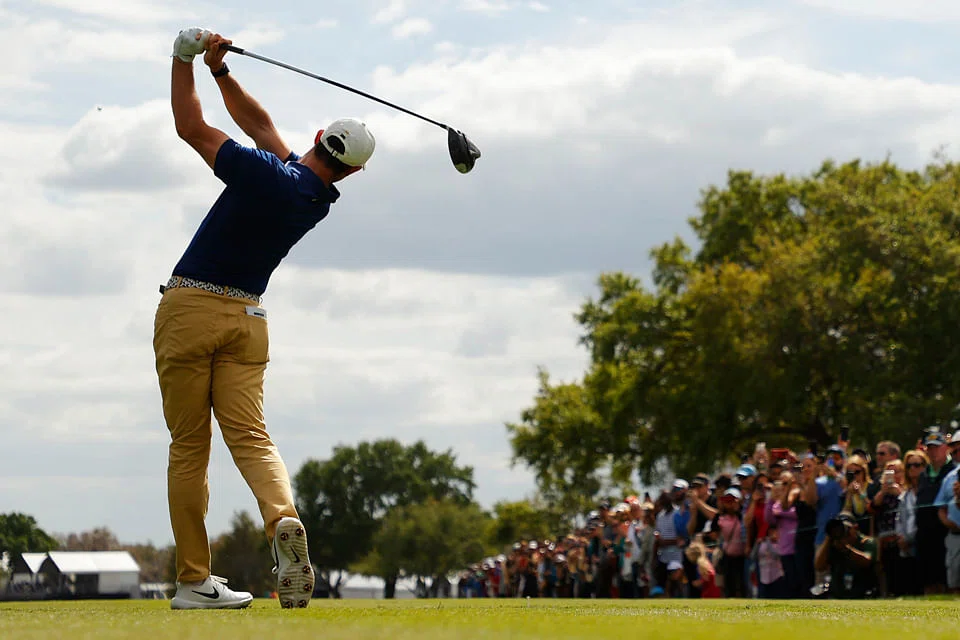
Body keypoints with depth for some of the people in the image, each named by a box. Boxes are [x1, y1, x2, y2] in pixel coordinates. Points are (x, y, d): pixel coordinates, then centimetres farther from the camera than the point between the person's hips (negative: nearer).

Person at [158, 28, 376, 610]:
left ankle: (194, 580, 0)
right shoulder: (319, 201, 6)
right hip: (247, 317, 4)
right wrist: (221, 71, 13)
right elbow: (261, 125, 16)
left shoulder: (265, 174, -14)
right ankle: (284, 518, -36)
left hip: (189, 310, -4)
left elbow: (191, 127, -7)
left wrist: (186, 59, 3)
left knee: (189, 447, 1)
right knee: (250, 433, -5)